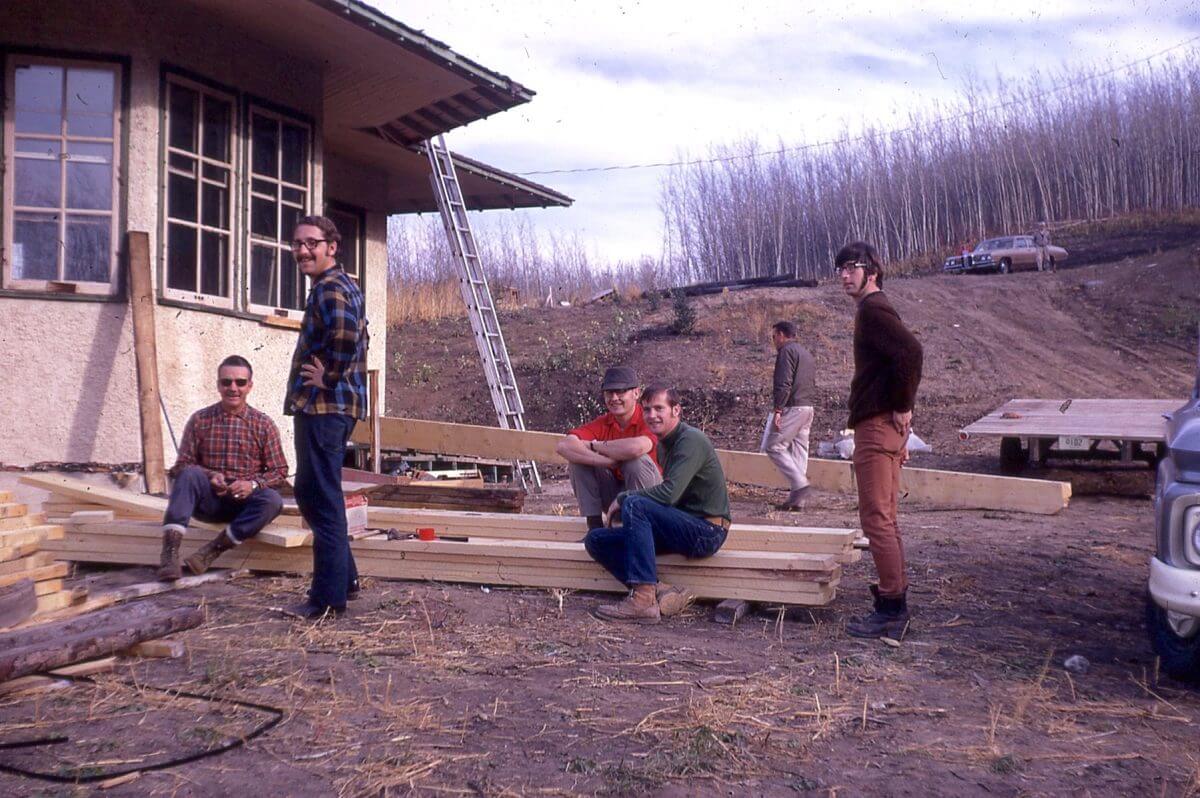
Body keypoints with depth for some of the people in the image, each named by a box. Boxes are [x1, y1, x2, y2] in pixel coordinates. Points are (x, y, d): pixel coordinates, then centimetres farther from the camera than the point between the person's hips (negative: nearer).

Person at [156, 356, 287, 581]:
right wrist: (209, 476, -17)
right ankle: (170, 551, -38)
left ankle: (213, 549, -26)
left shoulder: (263, 424, 3)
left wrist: (253, 484, -18)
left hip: (244, 501, 0)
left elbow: (279, 471, 2)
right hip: (209, 499, 0)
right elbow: (182, 465, 3)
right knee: (189, 474, -30)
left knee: (273, 501, -31)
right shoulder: (200, 420, 4)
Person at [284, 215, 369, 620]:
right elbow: (358, 335, 33)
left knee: (321, 500, -6)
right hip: (327, 406, 11)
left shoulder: (330, 288, -12)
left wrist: (329, 377, -20)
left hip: (323, 407, -11)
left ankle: (328, 597, 0)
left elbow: (346, 333, -32)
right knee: (314, 495, 18)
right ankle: (344, 578, 26)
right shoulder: (339, 285, 21)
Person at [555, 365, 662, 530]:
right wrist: (607, 461, -34)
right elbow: (563, 446, -20)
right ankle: (594, 525, -10)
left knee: (638, 460, -32)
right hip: (613, 493, 4)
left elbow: (636, 448, -41)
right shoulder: (602, 424, -4)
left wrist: (594, 446, -23)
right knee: (577, 458, -14)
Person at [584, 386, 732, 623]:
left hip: (706, 531, -9)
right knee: (596, 540, -1)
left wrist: (622, 498, -12)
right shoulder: (664, 445, 16)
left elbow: (669, 494, -25)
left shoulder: (692, 440, -13)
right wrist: (625, 503, 1)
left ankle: (645, 599, -32)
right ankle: (663, 592, -19)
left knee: (634, 505, -29)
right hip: (685, 528, 9)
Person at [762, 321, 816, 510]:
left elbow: (784, 384, -17)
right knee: (799, 450, 7)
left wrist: (777, 409, -19)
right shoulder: (807, 353, 23)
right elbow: (813, 384, 22)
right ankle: (796, 499, 6)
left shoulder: (786, 351, -7)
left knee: (772, 446, -6)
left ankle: (800, 484, -15)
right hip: (808, 407, 9)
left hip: (792, 408, -9)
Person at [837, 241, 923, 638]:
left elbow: (910, 352, -28)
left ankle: (891, 609, -3)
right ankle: (895, 602, 22)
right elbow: (903, 358, 24)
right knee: (884, 519, 15)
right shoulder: (875, 310, 20)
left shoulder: (873, 309, -12)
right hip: (884, 426, 11)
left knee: (876, 519, -7)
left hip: (876, 426, -11)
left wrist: (902, 408, -20)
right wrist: (902, 423, 21)